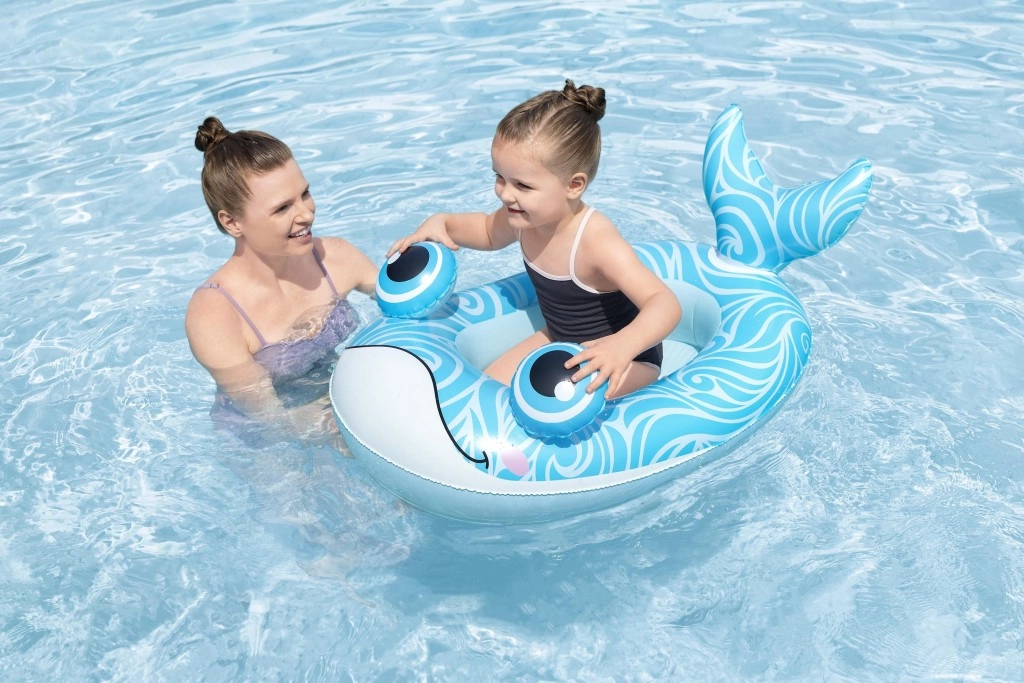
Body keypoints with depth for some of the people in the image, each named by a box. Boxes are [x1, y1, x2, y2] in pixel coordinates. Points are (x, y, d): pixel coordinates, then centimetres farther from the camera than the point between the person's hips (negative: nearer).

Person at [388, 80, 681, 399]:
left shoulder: (596, 241, -36)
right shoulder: (522, 215, -14)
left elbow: (665, 304, -42)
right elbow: (489, 231, 12)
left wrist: (623, 345, -62)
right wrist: (441, 223, -7)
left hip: (629, 358, -7)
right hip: (560, 340, 7)